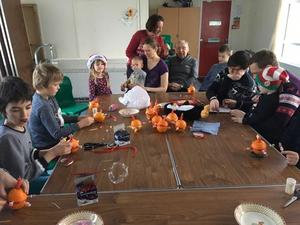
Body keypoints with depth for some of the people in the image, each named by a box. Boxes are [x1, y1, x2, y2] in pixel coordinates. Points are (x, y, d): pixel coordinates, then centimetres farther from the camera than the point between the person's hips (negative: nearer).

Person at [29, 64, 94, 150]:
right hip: (47, 147, -8)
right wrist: (80, 124, -21)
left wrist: (78, 118, 1)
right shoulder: (43, 107, -27)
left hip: (53, 140, 8)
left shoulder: (49, 97, -1)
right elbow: (57, 134, -25)